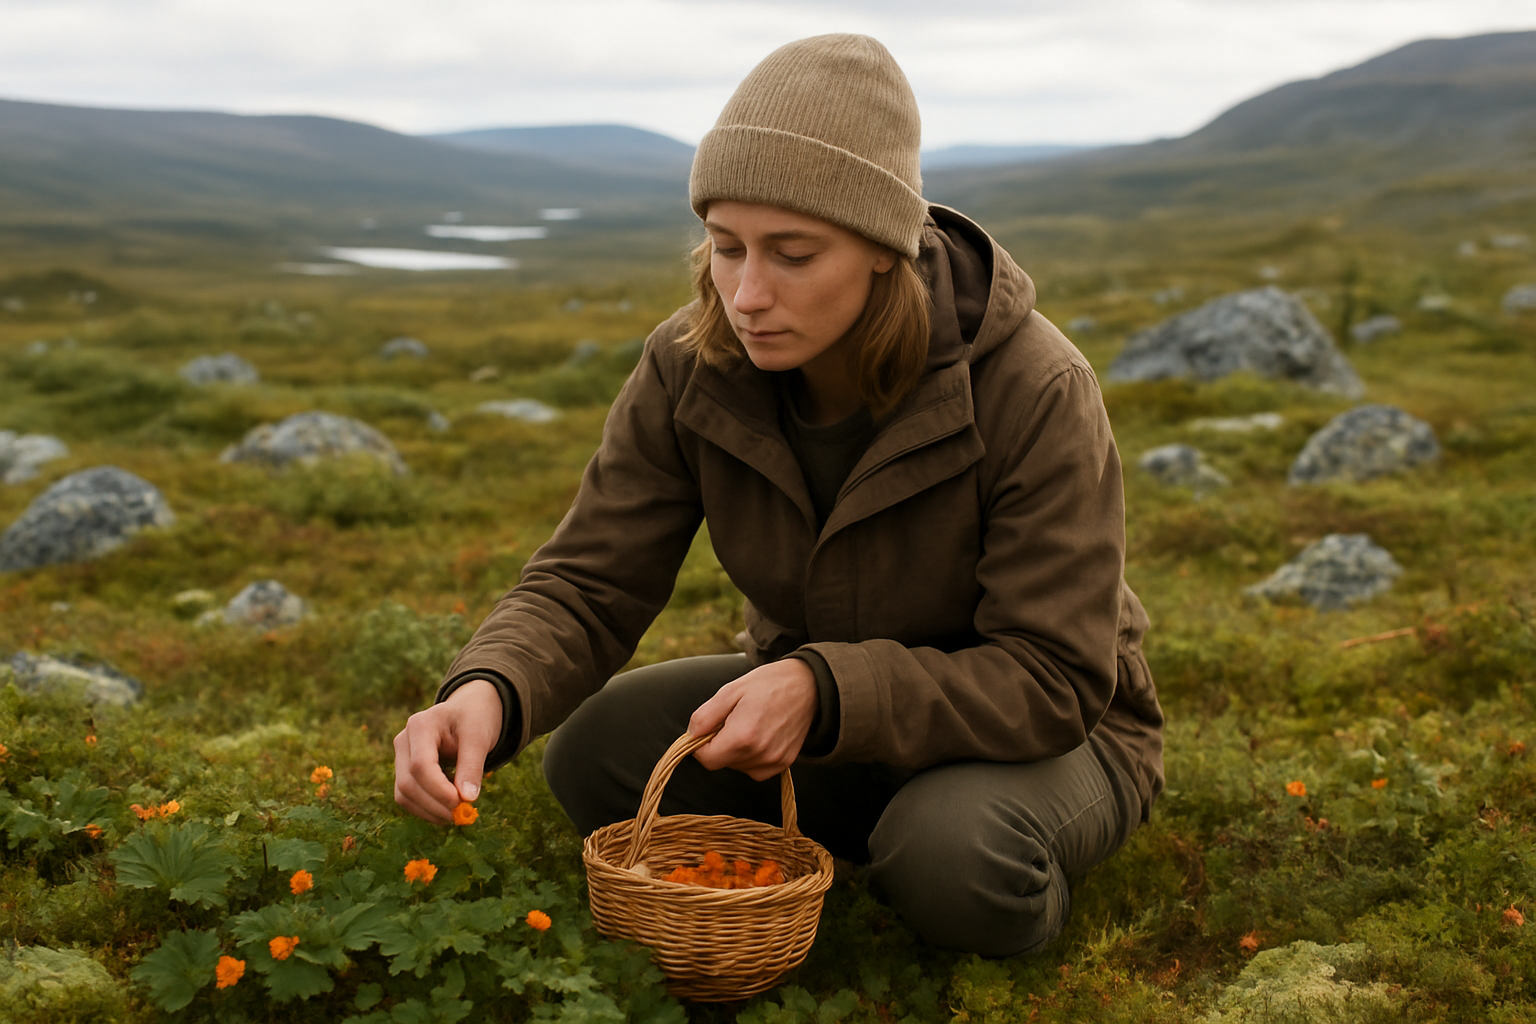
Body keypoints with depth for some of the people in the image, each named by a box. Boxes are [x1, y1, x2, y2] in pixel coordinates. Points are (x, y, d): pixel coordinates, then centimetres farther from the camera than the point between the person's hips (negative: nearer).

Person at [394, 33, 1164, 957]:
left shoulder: (1037, 393, -29)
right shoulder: (690, 369, -17)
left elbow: (1054, 680, -27)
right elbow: (588, 586, -15)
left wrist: (827, 692, -41)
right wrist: (488, 692, -38)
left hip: (1042, 734, -4)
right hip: (813, 702, 4)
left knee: (955, 857, -36)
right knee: (594, 752, -18)